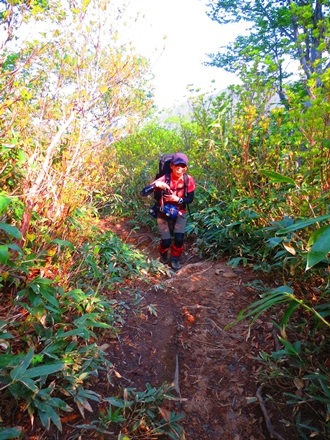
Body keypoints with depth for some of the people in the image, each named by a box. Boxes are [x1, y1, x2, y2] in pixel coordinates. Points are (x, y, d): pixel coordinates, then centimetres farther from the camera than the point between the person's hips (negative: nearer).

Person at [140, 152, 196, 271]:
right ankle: (163, 254, 30)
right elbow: (143, 193, -29)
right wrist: (156, 185, -47)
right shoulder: (164, 179, -24)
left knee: (179, 239, -14)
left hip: (179, 213, 2)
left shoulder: (189, 180, -16)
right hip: (163, 213, -1)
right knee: (166, 241, -8)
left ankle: (175, 259, 18)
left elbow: (190, 199, -5)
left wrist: (177, 199, -24)